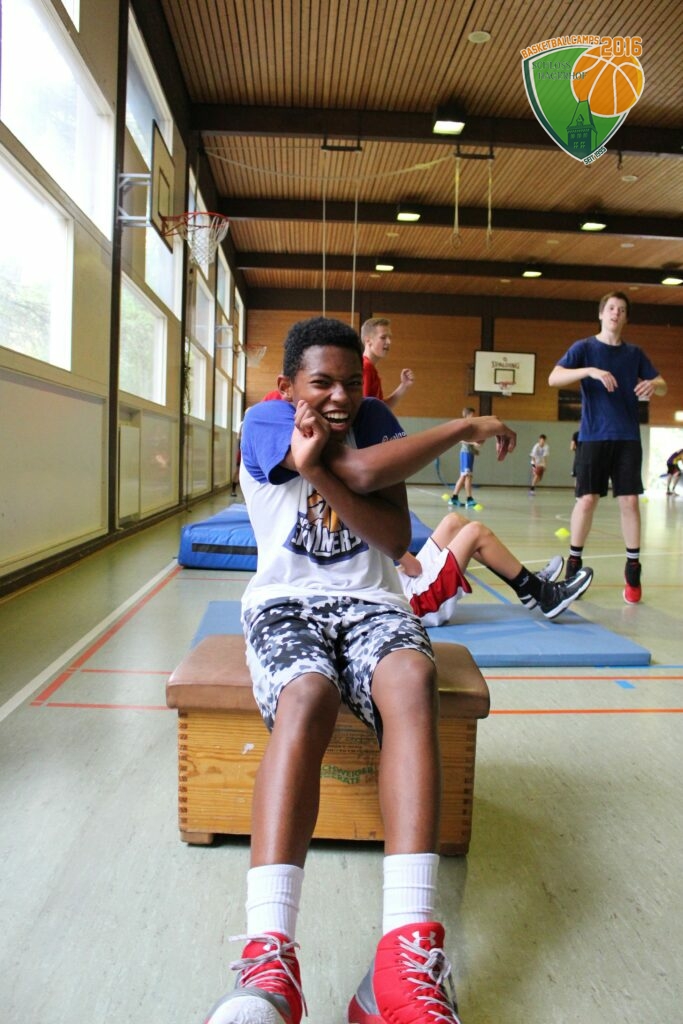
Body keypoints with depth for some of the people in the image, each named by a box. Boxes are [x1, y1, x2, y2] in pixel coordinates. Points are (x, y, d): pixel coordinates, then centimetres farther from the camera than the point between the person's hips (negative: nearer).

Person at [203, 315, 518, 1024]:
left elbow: (396, 540, -1)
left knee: (411, 681, -33)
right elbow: (366, 472, -15)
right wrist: (466, 426, -5)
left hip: (370, 602, 2)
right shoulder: (265, 422, 0)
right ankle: (268, 960, -41)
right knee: (305, 697, -36)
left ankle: (407, 963, -41)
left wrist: (317, 472, -14)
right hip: (285, 602, -2)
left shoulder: (373, 418, 10)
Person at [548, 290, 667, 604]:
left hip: (628, 437, 3)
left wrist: (652, 384, -11)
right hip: (593, 436, -2)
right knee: (587, 499, -6)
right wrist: (590, 371, -26)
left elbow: (662, 385, 14)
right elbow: (553, 378, -12)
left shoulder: (634, 353, 12)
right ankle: (574, 563, 9)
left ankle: (633, 570, 8)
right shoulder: (584, 348, 2)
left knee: (629, 500, -1)